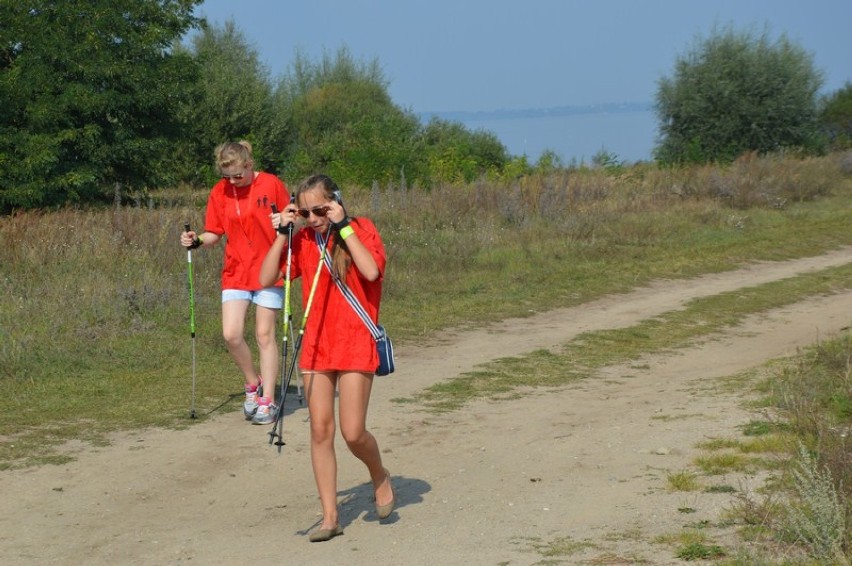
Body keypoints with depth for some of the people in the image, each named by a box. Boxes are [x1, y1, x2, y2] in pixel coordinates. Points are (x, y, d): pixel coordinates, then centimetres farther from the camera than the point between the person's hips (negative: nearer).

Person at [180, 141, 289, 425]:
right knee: (231, 334, -8)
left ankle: (267, 401, 10)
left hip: (268, 270, -3)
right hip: (235, 272, 3)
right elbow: (215, 233, 7)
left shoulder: (272, 185, -7)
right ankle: (253, 384, 17)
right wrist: (198, 240, -12)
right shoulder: (219, 192, 1)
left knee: (265, 335, 1)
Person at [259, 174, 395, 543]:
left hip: (355, 343, -4)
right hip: (316, 344, 4)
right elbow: (266, 279, -2)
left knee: (353, 432, -8)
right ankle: (330, 517, 9)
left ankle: (380, 477, 24)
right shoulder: (302, 239, 4)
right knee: (321, 431, 2)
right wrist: (281, 234, -8)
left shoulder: (361, 229, -5)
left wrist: (343, 226, -20)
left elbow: (371, 270, -24)